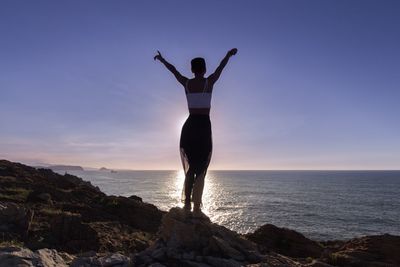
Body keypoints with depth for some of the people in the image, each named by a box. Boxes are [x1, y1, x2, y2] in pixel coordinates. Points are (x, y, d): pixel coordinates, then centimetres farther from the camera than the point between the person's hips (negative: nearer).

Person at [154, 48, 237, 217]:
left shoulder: (186, 83, 7)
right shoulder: (209, 82, -1)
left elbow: (173, 69, 25)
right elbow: (221, 67, 16)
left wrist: (161, 59, 43)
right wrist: (229, 54, 35)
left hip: (189, 125, 4)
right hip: (203, 125, -4)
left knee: (190, 168, 13)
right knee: (201, 169, -1)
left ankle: (187, 204, 15)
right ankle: (196, 208, -3)